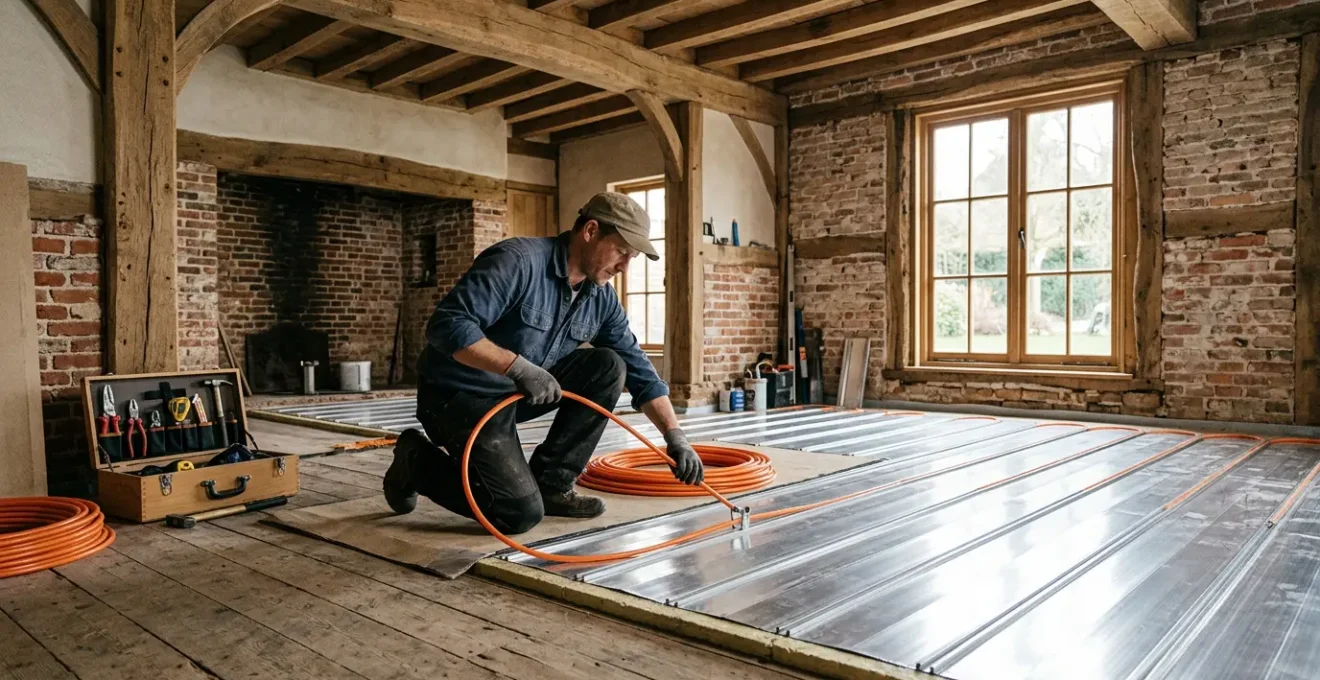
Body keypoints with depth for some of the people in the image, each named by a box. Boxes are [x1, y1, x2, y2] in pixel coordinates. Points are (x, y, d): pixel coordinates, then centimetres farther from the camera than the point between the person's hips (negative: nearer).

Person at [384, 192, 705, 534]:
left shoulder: (601, 297, -1)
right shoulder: (519, 260, -24)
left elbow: (638, 371, 1)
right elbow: (447, 325, -29)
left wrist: (675, 437, -6)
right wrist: (518, 366, -36)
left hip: (520, 392, 8)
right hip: (460, 394, -7)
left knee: (608, 367, -9)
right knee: (521, 513, -16)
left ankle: (550, 483, 0)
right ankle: (418, 462, 8)